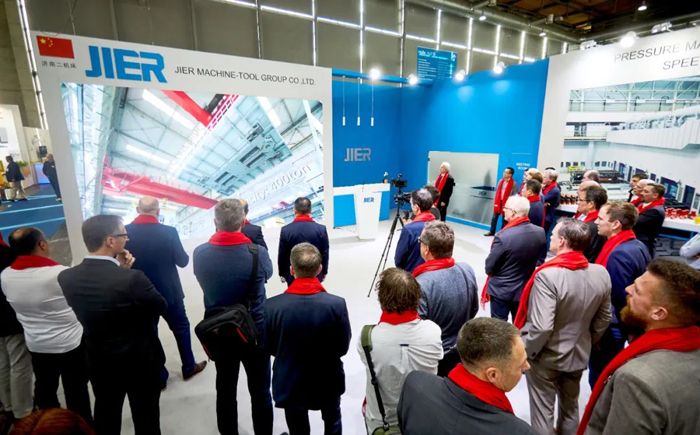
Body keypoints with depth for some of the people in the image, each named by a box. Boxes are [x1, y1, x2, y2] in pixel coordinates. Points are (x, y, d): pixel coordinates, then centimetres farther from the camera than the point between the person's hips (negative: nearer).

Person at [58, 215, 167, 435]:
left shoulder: (66, 277, -12)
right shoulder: (132, 278, -31)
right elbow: (161, 307, -14)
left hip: (99, 362, 6)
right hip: (140, 361, -5)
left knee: (105, 416, 27)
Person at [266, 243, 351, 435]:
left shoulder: (271, 306, -24)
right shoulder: (337, 304, -26)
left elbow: (269, 348, -8)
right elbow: (343, 347, -12)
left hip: (290, 384, 0)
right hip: (328, 381, 0)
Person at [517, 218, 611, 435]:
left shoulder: (548, 275, -30)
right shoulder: (601, 273, -10)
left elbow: (541, 327, -30)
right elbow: (603, 320, 1)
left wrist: (525, 353, -13)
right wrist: (587, 343, 18)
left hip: (546, 357, -6)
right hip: (579, 355, 6)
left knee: (542, 411, 14)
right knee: (570, 408, 27)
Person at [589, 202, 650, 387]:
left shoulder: (618, 254, -26)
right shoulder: (639, 246, 3)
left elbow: (618, 298, -24)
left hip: (609, 328, -9)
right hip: (627, 324, 9)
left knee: (599, 377, 7)